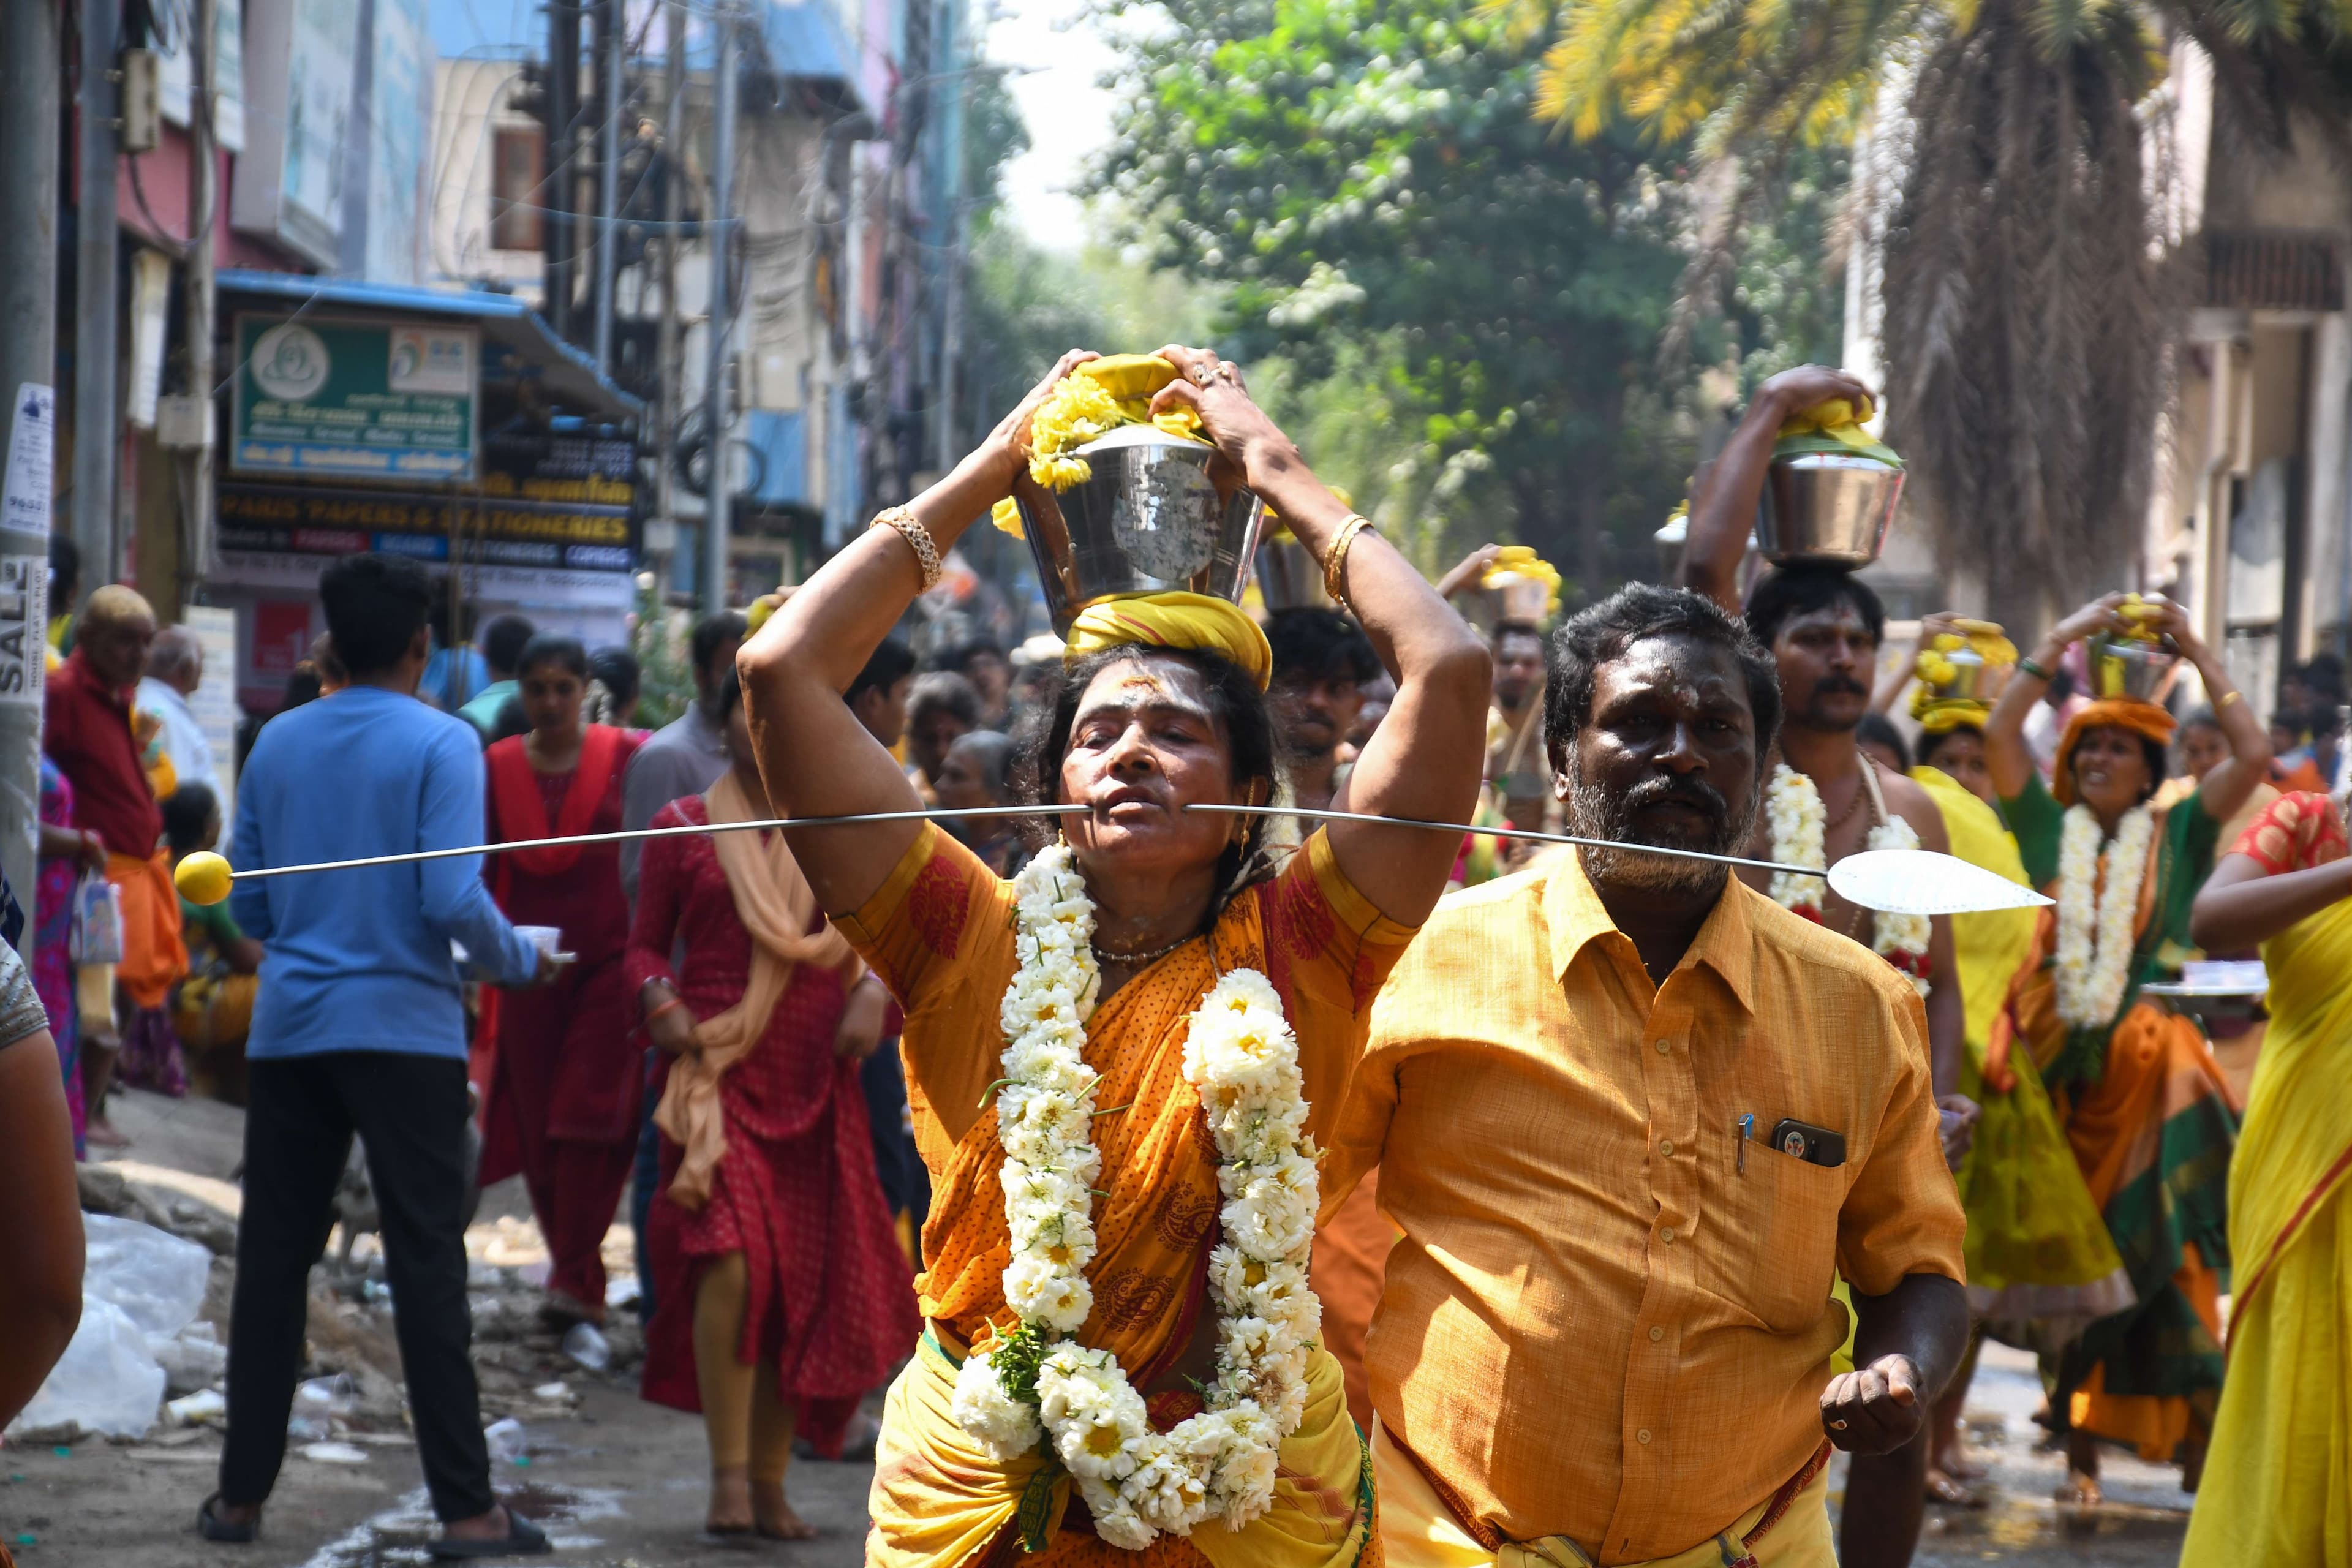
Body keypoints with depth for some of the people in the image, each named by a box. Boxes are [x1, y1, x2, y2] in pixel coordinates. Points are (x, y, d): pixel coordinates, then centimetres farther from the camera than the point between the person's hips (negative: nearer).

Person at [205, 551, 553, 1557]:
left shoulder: (278, 744, 7)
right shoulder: (441, 745, -7)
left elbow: (245, 902, 10)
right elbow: (454, 901, -15)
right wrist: (520, 963, 3)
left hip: (290, 1029, 4)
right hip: (404, 1029, -4)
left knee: (272, 1257, 10)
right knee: (427, 1265, -3)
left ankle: (242, 1494, 12)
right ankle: (466, 1508, -3)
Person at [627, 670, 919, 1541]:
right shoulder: (682, 828, 6)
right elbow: (646, 944, 11)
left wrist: (873, 996, -7)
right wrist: (661, 1004, -8)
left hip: (813, 1082, 3)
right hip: (715, 1072, -3)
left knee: (803, 1283, 4)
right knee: (729, 1255, -21)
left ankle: (770, 1484, 15)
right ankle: (728, 1474, -15)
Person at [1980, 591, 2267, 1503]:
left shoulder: (2174, 838, 8)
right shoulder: (2049, 831, 10)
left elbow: (2254, 756, -1)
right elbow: (2000, 735, 1)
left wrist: (2198, 655, 3)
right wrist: (2063, 640, 2)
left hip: (2145, 1062, -1)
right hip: (2059, 1066, 1)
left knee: (2155, 1256, -9)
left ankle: (2193, 1431, -5)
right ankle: (2080, 1448, 10)